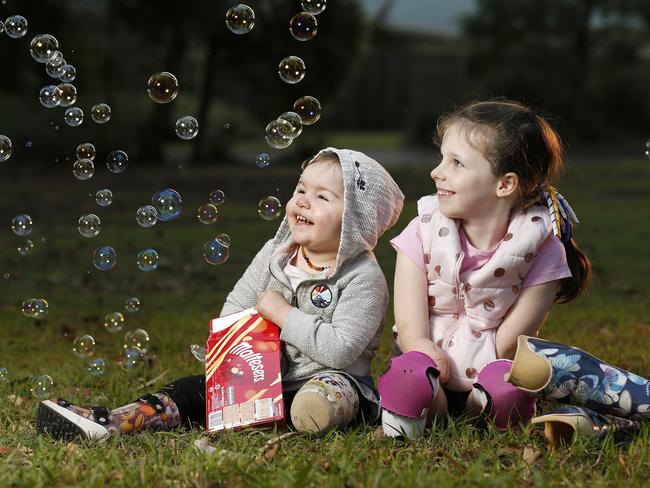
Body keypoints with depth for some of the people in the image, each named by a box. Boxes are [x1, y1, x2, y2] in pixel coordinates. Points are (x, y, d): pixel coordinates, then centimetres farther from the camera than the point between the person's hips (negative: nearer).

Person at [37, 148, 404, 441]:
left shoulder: (364, 279, -14)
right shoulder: (275, 254, 7)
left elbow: (339, 350, -24)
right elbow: (236, 307, 14)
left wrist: (284, 314, -18)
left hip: (329, 377, -5)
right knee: (194, 390, -11)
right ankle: (104, 423, -22)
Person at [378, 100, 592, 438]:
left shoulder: (542, 251, -8)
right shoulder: (423, 234, -4)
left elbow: (507, 345, -8)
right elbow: (413, 334, -10)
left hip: (489, 375, 0)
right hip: (430, 366, 1)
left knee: (510, 391, -35)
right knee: (407, 378, -34)